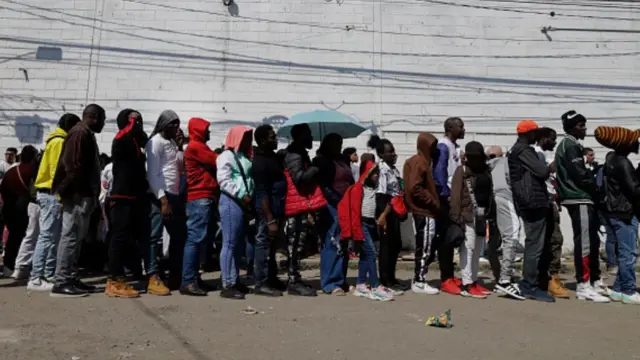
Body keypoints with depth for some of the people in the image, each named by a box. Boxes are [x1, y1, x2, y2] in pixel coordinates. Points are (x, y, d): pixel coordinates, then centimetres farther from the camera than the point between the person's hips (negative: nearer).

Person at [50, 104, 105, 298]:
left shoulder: (85, 133, 20)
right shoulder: (81, 133, -10)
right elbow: (74, 165, -19)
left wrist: (91, 194, 18)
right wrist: (77, 191, -20)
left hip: (82, 194, 11)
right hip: (78, 194, -11)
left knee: (75, 237, 12)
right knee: (70, 236, -9)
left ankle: (71, 278, 18)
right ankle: (61, 283, -6)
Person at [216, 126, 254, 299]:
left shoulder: (244, 157, 22)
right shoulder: (227, 155, -5)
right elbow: (224, 180, -16)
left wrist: (251, 197, 11)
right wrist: (241, 195, -18)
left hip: (244, 203, 9)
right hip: (232, 202, -9)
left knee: (239, 244, 12)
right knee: (230, 243, -8)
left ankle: (235, 280, 19)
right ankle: (227, 285, -6)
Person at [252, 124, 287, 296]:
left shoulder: (274, 157, 12)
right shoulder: (260, 162, -16)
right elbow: (262, 194, -20)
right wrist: (270, 220, -23)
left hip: (277, 208, 9)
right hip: (267, 210, -9)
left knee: (272, 245, 16)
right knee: (264, 244, -2)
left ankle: (272, 279, 27)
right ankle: (261, 284, 6)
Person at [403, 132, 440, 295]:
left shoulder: (422, 161, 18)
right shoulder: (419, 162, -12)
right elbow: (415, 188, -22)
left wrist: (434, 202, 10)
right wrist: (433, 203, -15)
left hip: (424, 211, 10)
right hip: (424, 211, -10)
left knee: (426, 248, 14)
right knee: (425, 248, -4)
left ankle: (419, 279, 20)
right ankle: (419, 282, 4)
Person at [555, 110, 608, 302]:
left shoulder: (569, 145, 21)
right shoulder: (571, 145, -11)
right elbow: (580, 174, -19)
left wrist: (593, 192, 8)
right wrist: (596, 192, -7)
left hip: (581, 198, 11)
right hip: (579, 199, -11)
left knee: (592, 241, 15)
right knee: (584, 242, -8)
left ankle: (595, 281, 24)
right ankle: (583, 286, -4)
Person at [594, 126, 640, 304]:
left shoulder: (612, 159, 14)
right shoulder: (622, 162, -16)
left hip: (617, 211, 10)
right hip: (625, 212, -10)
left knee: (625, 253, 14)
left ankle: (618, 289, 19)